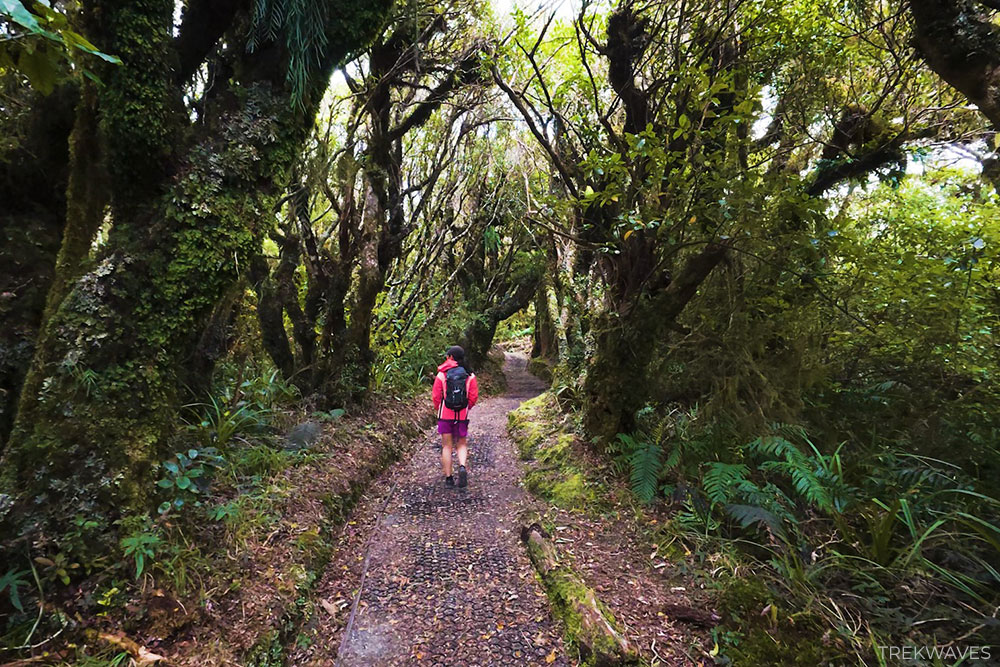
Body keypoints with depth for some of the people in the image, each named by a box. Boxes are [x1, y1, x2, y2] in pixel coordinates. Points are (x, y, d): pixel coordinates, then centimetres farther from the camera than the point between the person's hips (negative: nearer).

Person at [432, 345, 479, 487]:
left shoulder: (442, 374, -8)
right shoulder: (470, 376, -3)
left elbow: (436, 396, -6)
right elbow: (474, 397, -3)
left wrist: (437, 409, 12)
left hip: (445, 415, -1)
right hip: (462, 416, 1)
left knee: (446, 446, 10)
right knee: (462, 444, 14)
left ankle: (448, 477, 12)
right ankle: (462, 466, -11)